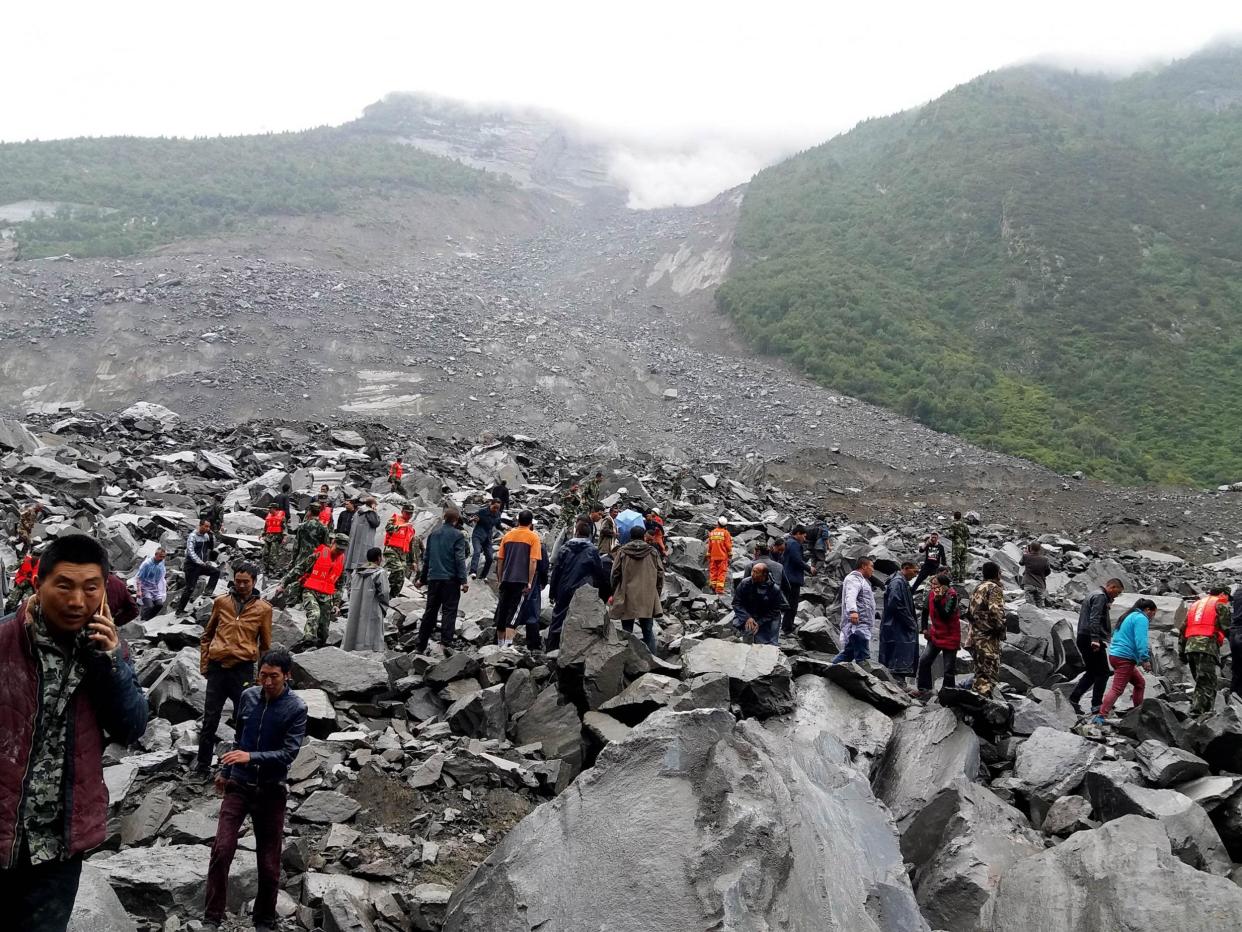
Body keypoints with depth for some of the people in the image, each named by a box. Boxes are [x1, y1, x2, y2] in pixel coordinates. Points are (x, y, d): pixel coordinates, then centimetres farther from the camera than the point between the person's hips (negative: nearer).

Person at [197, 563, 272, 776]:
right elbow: (207, 635, 15)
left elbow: (265, 645, 8)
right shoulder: (221, 602, 6)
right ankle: (203, 767, 18)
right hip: (217, 668, 2)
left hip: (243, 670, -2)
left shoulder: (263, 608, 1)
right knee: (210, 720, 7)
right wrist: (204, 664, 9)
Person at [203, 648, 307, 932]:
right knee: (221, 850, -9)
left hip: (270, 791, -2)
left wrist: (251, 757, -30)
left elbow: (289, 753, -19)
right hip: (238, 785, 2)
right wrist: (225, 771, 20)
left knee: (269, 861, 6)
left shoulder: (296, 708, -13)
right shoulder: (248, 696, -1)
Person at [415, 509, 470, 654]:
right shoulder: (457, 535, -5)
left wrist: (422, 578, 24)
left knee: (429, 612, 10)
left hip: (433, 578, 5)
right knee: (449, 611, -3)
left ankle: (420, 646, 11)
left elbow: (426, 558, 16)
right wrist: (463, 581, -12)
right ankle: (446, 642, -13)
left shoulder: (433, 534, 12)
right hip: (450, 579, -5)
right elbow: (460, 559, -11)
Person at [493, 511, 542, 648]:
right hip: (521, 580, -4)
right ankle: (508, 643, -15)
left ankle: (500, 642, 20)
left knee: (502, 610, 12)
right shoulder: (533, 537, -3)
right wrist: (530, 582, -8)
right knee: (514, 611, -5)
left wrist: (500, 579, 16)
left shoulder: (507, 535, 9)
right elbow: (533, 561, -10)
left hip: (506, 579, 4)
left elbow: (500, 560, 10)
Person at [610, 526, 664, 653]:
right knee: (648, 632, 10)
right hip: (648, 599, 1)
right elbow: (660, 574, 3)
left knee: (627, 633, 7)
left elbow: (615, 574, 0)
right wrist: (657, 593, 14)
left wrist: (614, 594, 12)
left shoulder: (622, 552, -3)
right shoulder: (653, 552, 1)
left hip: (627, 599, -1)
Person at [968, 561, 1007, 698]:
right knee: (991, 671, -6)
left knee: (980, 671, 17)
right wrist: (1000, 629, -11)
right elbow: (995, 611, -23)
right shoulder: (995, 589, -10)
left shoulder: (977, 589, 18)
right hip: (989, 637, -9)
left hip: (974, 636, 9)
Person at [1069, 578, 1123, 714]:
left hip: (1083, 638, 10)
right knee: (1102, 673, -4)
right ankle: (1097, 706, -5)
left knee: (1092, 672, 15)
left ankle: (1073, 699, 10)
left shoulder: (1092, 595, 22)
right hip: (1091, 639, -10)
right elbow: (1094, 619, -21)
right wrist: (1095, 639, -27)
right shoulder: (1100, 596, -9)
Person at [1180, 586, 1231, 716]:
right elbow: (1226, 627, -3)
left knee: (1200, 682, 16)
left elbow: (1182, 629, 24)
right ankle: (1197, 711, -23)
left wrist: (1181, 651, 23)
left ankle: (1196, 709, 10)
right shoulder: (1220, 604, 8)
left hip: (1190, 646, 7)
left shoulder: (1195, 604, 27)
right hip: (1207, 646, -7)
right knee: (1207, 685, -10)